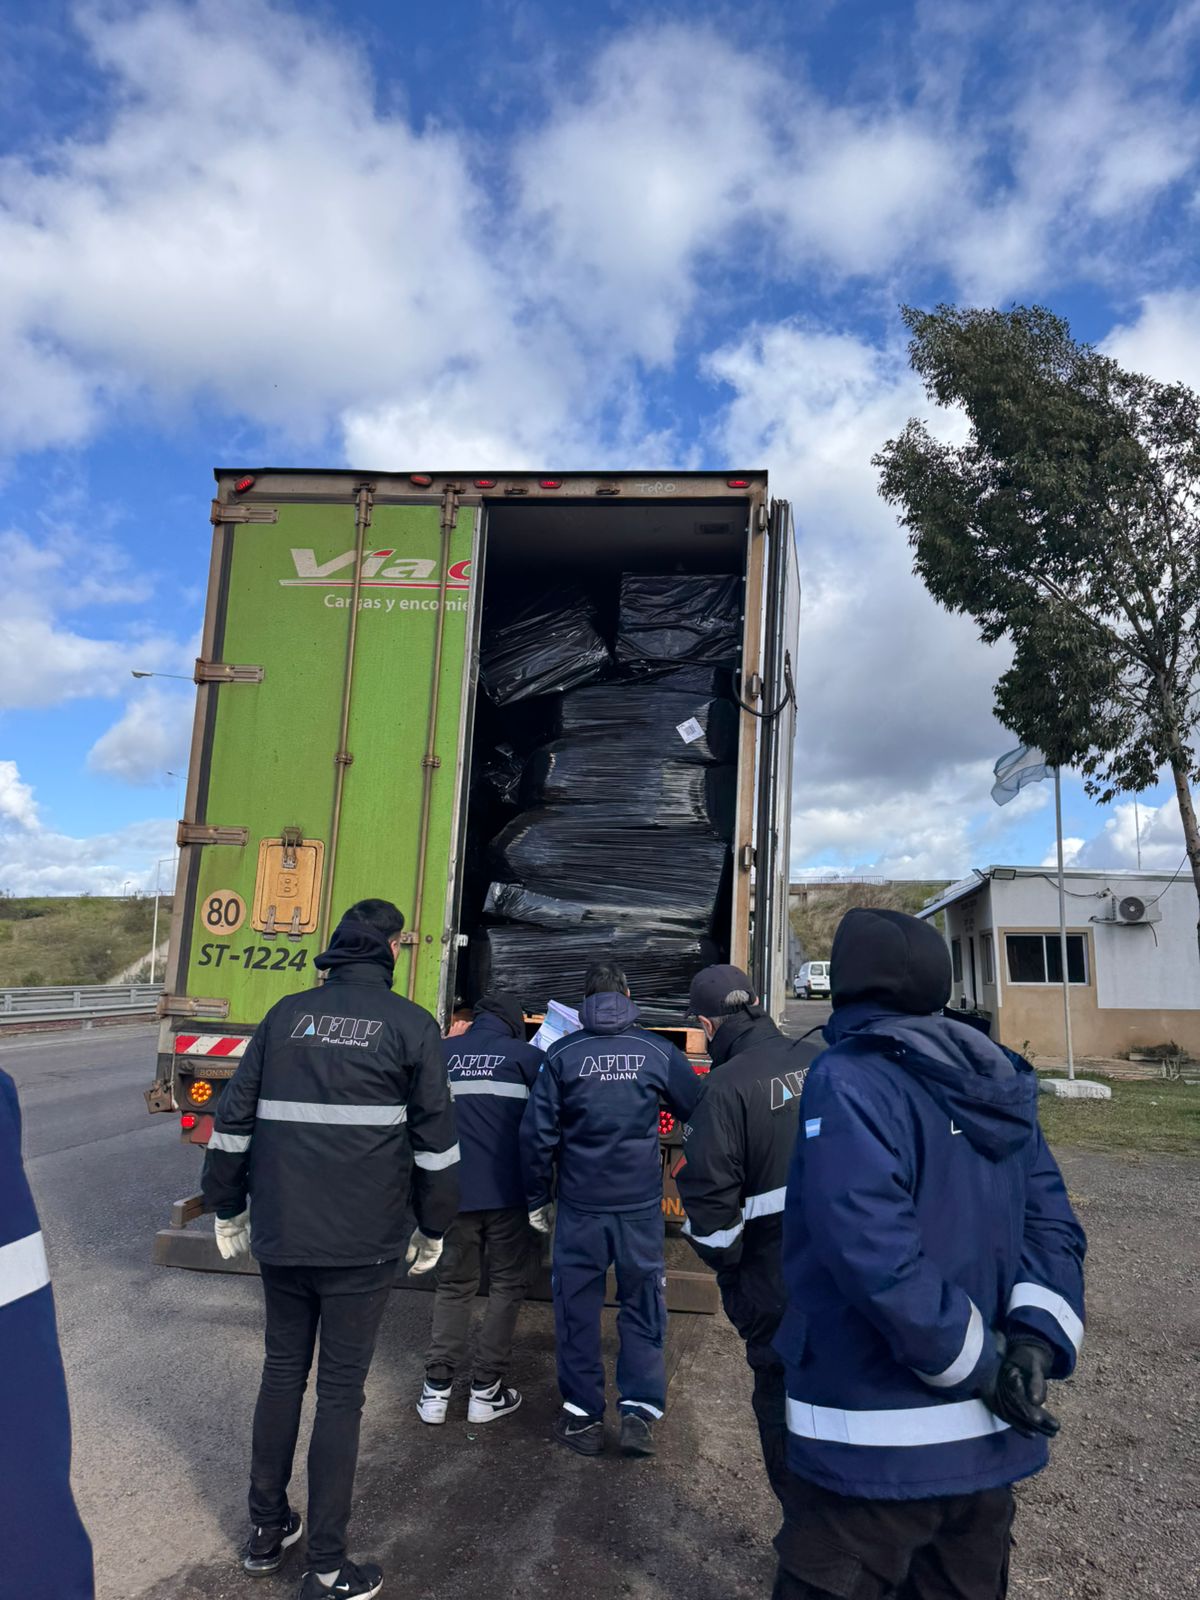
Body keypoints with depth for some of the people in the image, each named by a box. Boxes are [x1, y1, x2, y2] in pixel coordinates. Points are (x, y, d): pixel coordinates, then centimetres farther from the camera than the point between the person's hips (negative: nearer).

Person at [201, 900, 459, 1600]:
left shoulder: (286, 1015, 4)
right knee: (341, 1390, 7)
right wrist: (434, 1229, 7)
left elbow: (234, 1120, 7)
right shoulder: (411, 1024, -7)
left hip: (281, 1236, 4)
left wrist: (228, 1209, 18)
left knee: (282, 1373, 21)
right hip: (361, 1245, -4)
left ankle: (268, 1529, 35)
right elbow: (435, 1139, -5)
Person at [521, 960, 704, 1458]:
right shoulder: (657, 1051, -4)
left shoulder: (562, 1054, -5)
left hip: (579, 1206, 0)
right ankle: (640, 1412, 11)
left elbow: (536, 1133, -5)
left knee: (577, 1309, 12)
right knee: (643, 1307, 14)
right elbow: (701, 1110, 5)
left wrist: (537, 1197, 6)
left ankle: (583, 1416, 21)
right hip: (641, 1206, 0)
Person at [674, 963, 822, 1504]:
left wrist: (725, 1266, -2)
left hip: (775, 1280, -5)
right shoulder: (821, 1060, -2)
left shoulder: (726, 1086, -18)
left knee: (783, 1401, 13)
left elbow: (710, 1195, -19)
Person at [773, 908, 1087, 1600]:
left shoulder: (850, 1078, -17)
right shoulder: (996, 1083, 6)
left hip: (879, 1442, -7)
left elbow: (875, 1249, -27)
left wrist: (984, 1365, -17)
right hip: (989, 1437, 7)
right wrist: (1040, 1337, -8)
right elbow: (1053, 1226, 4)